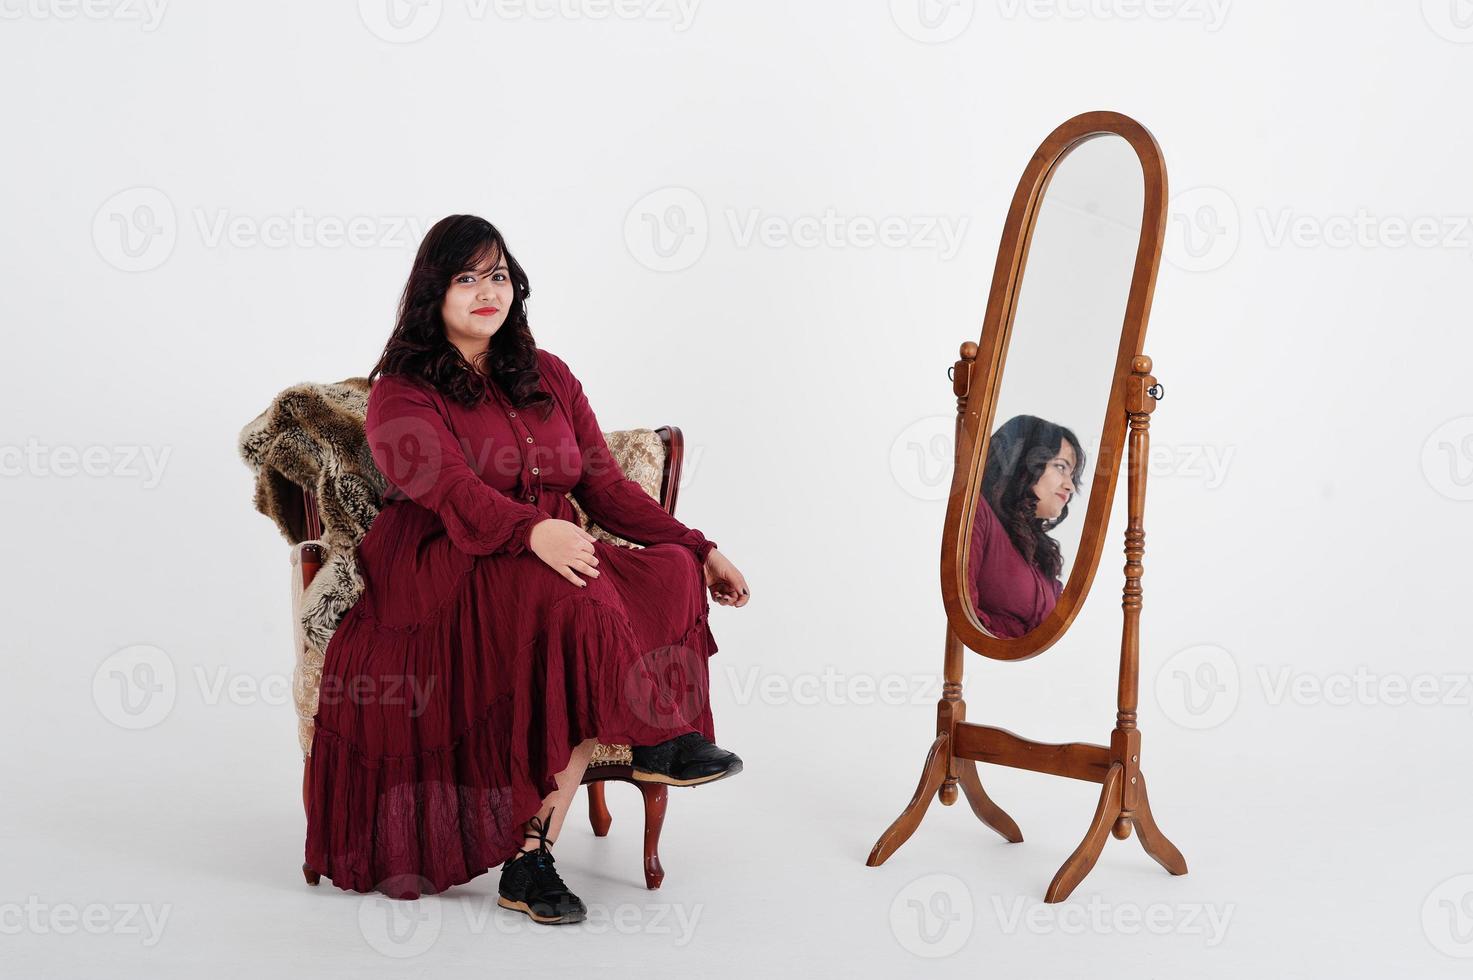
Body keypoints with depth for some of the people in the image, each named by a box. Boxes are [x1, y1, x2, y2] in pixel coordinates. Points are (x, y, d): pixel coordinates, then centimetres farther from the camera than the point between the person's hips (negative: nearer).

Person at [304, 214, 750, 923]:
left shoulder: (548, 377, 20)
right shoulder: (401, 393, 3)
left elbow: (605, 485, 16)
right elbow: (453, 492, -17)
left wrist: (699, 549, 2)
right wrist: (532, 531, -37)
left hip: (549, 561, 6)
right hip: (440, 575, -6)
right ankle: (660, 738, -18)